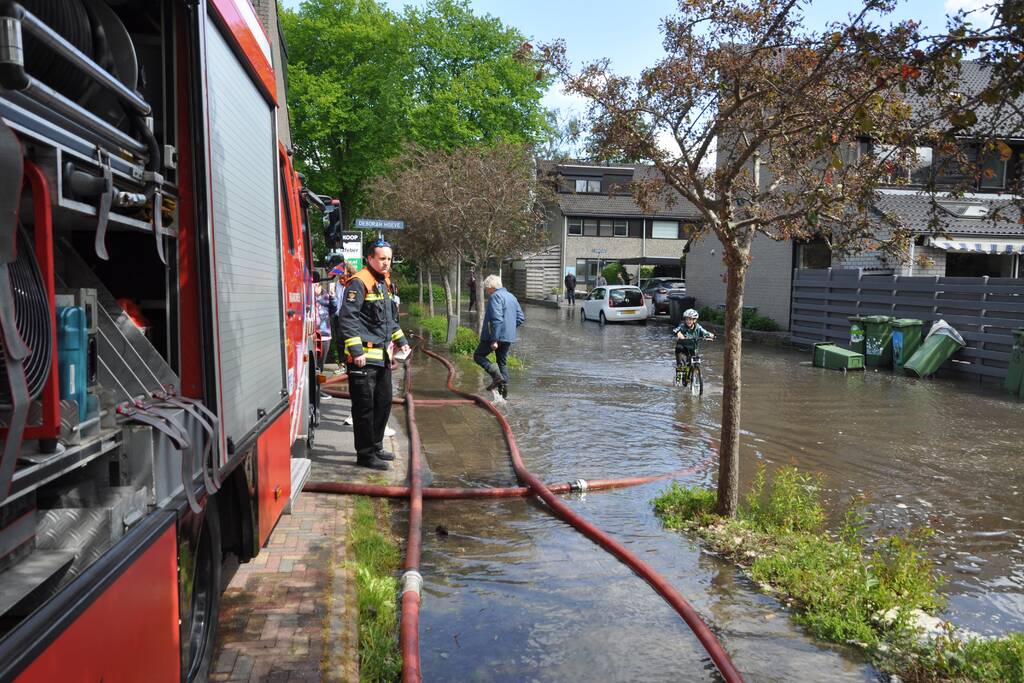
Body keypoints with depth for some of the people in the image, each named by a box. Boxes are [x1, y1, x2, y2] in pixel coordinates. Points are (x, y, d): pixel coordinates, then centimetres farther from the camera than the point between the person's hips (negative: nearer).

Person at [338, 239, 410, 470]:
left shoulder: (386, 284, 17)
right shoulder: (359, 283, -12)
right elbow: (347, 318, -18)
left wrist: (401, 341, 19)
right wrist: (356, 350, -22)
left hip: (383, 356, 9)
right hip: (363, 357, -9)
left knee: (384, 402, 17)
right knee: (365, 407, -3)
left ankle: (375, 446, 31)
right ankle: (365, 455, 6)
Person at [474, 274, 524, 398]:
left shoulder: (495, 296, -13)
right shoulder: (512, 297, 16)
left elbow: (497, 319, -22)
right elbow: (521, 318, 17)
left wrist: (494, 340, -24)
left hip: (494, 336, -8)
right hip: (508, 337, 8)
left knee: (478, 355, 6)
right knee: (503, 362, 15)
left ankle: (497, 375, -13)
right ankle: (504, 390, 14)